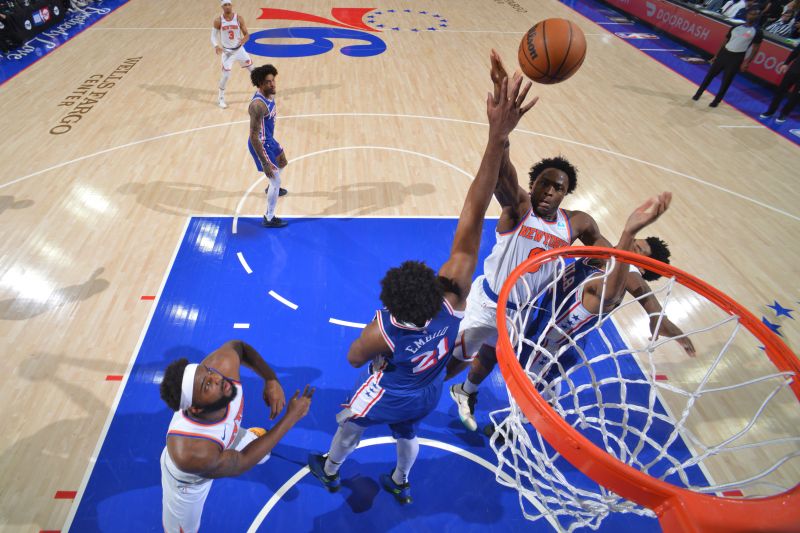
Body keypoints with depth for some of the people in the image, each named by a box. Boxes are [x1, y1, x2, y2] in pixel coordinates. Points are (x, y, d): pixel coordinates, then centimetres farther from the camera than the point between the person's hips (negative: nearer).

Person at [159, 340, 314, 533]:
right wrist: (292, 416, -25)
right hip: (188, 482, -4)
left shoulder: (224, 363, -40)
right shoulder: (190, 453, -48)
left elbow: (237, 345, -14)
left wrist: (271, 379, -25)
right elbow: (241, 462, -28)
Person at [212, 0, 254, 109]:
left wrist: (244, 40, -28)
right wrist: (216, 46, -28)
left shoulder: (238, 18, -8)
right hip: (227, 51, -2)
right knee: (226, 75, -7)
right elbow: (213, 36, -7)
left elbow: (247, 34, -4)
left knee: (253, 70, 9)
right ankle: (221, 99, 9)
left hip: (239, 49, 2)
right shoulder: (218, 20, -11)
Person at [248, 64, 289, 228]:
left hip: (269, 139, 10)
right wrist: (265, 163, -31)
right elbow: (254, 137, -31)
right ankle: (269, 219, 10)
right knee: (276, 181, -5)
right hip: (260, 144, -10)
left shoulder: (269, 95, -3)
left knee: (283, 163, 33)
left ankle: (271, 188, 62)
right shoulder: (258, 105, -32)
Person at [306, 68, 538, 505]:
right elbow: (473, 217, -52)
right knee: (407, 434, 34)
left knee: (350, 425, 28)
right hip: (428, 395, 4)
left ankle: (330, 470, 58)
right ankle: (400, 484, 61)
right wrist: (498, 137, -57)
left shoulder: (383, 332, -43)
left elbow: (354, 358, -17)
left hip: (390, 396, -3)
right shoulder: (454, 297, -40)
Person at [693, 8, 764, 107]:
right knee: (710, 75, 6)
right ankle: (698, 94, 21)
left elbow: (755, 49, -4)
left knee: (726, 81, 0)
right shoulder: (736, 27, 9)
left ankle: (716, 101, 13)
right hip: (724, 53, 4)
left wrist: (747, 62, -14)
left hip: (737, 58, -4)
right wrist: (716, 55, 12)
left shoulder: (757, 32, -2)